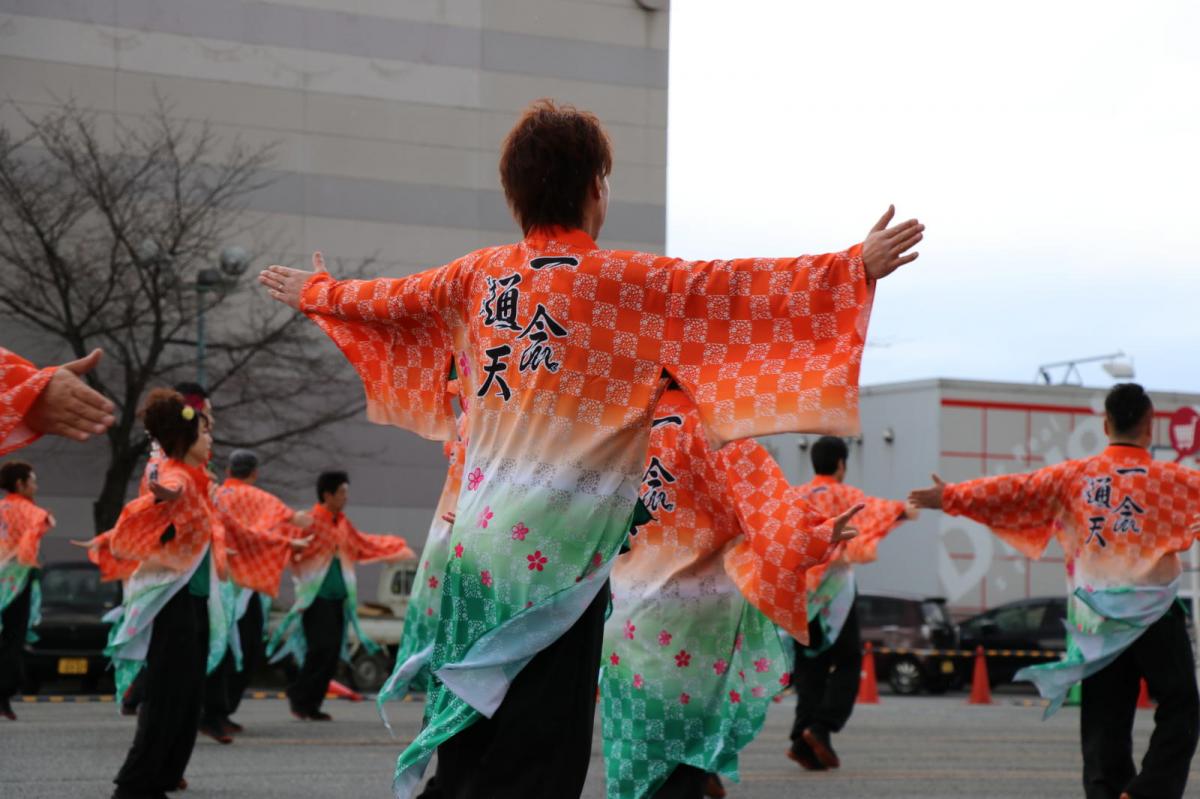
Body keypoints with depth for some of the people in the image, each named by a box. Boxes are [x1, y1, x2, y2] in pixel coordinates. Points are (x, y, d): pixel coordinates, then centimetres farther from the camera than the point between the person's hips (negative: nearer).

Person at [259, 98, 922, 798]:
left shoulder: (479, 276, 8)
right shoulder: (620, 280, -8)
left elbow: (386, 302, 22)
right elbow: (733, 290, -14)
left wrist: (315, 292, 41)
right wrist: (858, 267, -13)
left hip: (477, 531, 6)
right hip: (555, 549, -6)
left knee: (472, 732, 14)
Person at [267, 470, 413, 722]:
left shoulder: (343, 524, 14)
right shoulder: (309, 521, -9)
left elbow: (363, 545, 28)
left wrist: (396, 545, 34)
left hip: (338, 599, 7)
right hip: (316, 598, -7)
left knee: (332, 654, 4)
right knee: (322, 649, -14)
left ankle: (310, 705, 12)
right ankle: (298, 697, 2)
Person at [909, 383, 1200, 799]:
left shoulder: (1073, 476, 2)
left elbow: (1014, 490, 3)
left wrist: (951, 497, 11)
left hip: (1094, 621, 3)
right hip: (1153, 616, -3)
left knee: (1104, 719, 9)